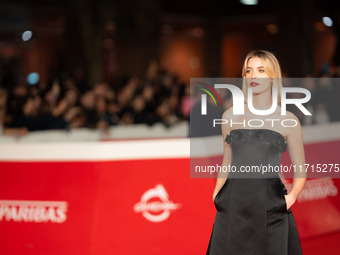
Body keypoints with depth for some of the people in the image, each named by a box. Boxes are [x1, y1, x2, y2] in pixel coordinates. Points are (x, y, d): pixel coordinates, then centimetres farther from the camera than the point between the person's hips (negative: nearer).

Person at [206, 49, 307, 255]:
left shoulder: (288, 120, 3)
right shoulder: (231, 116, 11)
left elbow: (300, 170, 7)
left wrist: (292, 196, -9)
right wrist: (217, 194, 6)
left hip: (270, 206, -2)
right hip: (233, 204, 2)